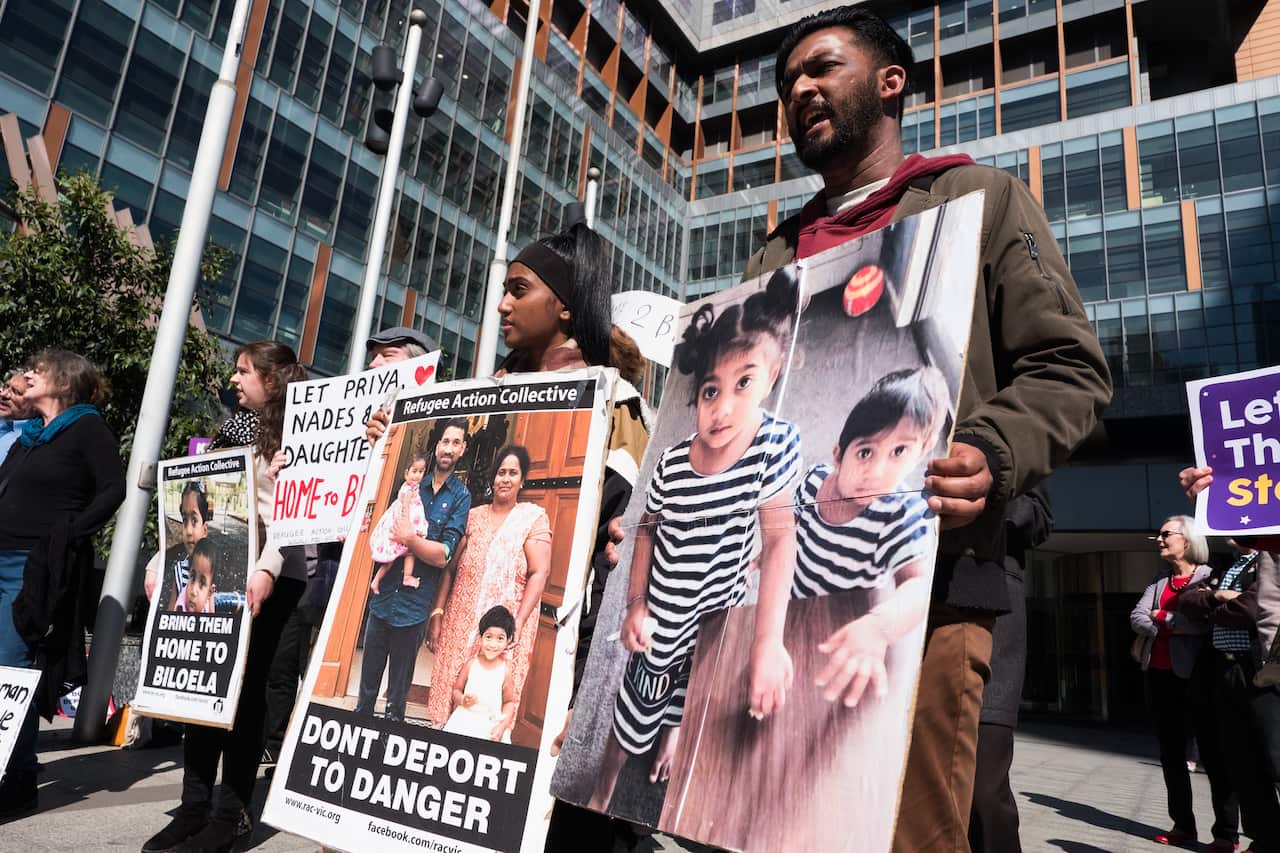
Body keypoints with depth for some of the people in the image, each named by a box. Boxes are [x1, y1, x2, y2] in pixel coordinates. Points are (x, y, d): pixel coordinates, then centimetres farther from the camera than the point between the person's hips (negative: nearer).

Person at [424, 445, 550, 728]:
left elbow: (539, 573, -9)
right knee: (449, 685, 7)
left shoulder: (534, 517, -2)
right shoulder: (474, 516, 9)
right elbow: (450, 567, 9)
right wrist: (438, 614, 3)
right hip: (460, 621, 4)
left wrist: (518, 623, -16)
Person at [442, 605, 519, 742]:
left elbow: (509, 702, 1)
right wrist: (462, 700, -14)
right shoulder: (471, 664, -3)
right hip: (465, 719, 2)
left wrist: (502, 726, -9)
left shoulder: (506, 670, -6)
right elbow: (456, 689, 6)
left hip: (492, 724, -1)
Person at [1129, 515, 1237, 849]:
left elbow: (1207, 620, -21)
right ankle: (1183, 825, 20)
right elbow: (1136, 618, 1)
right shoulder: (1158, 581, 14)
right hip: (1160, 675, 6)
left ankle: (1226, 833, 6)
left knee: (1213, 753, 0)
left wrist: (1163, 617, -10)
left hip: (1196, 675, -6)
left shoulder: (1209, 577, -4)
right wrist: (1176, 624, -14)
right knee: (1171, 753, 11)